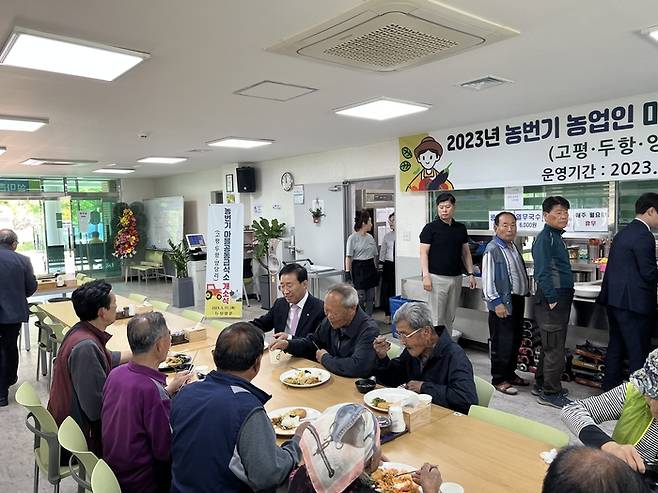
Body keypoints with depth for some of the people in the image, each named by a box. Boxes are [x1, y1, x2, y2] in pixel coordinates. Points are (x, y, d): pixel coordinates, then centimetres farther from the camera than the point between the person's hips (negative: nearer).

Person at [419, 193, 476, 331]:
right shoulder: (430, 228, -4)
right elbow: (424, 253, -8)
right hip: (437, 277, -5)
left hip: (456, 277, 5)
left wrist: (470, 274, 6)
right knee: (436, 317, -4)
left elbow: (466, 253, 14)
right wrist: (425, 275, -17)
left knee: (450, 317, 12)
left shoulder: (461, 228, 10)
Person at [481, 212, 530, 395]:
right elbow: (487, 280, -18)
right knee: (502, 342, -3)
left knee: (515, 340, 17)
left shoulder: (513, 247, 12)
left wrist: (525, 292, 17)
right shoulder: (492, 250, -15)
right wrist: (497, 303, -20)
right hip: (503, 303, -9)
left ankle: (510, 373, 31)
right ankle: (499, 379, 9)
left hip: (517, 300, 9)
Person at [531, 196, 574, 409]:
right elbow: (543, 272, -20)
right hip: (551, 299, -10)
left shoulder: (556, 237, 16)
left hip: (560, 298, 10)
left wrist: (563, 299, 17)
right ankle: (550, 393, 7)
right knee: (555, 348, -3)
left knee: (550, 346, 17)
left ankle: (541, 385, 28)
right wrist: (552, 300, -20)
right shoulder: (545, 237, -14)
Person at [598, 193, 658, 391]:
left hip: (615, 299, 9)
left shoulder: (623, 233, 14)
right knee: (639, 353, 0)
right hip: (634, 302, -9)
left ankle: (610, 389, 25)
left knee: (616, 347, 16)